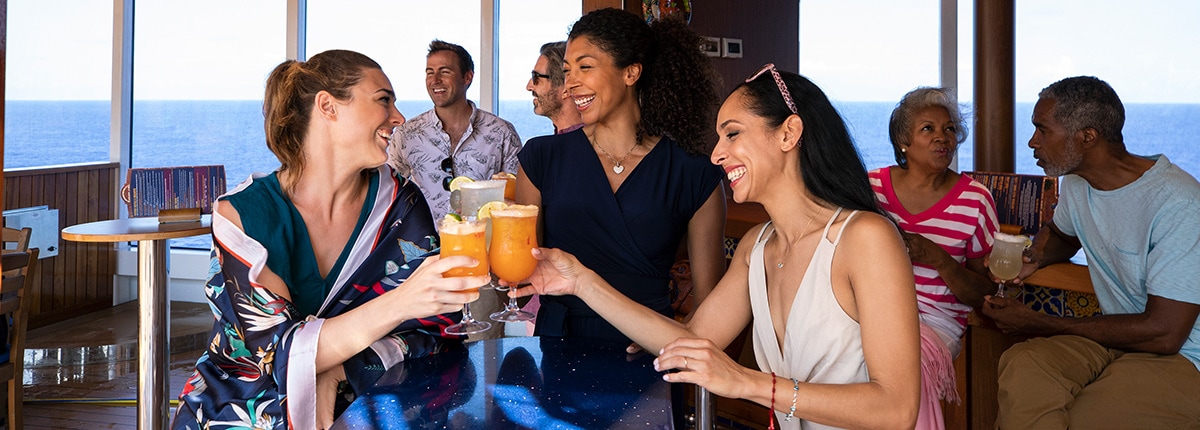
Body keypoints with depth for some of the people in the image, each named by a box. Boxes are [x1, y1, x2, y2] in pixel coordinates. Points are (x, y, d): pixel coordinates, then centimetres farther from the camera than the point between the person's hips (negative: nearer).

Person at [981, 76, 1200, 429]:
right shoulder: (1076, 185, 5)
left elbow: (1163, 333, -22)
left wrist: (1038, 324, -15)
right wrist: (1035, 257, 5)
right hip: (1115, 335, 6)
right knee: (1021, 367, -28)